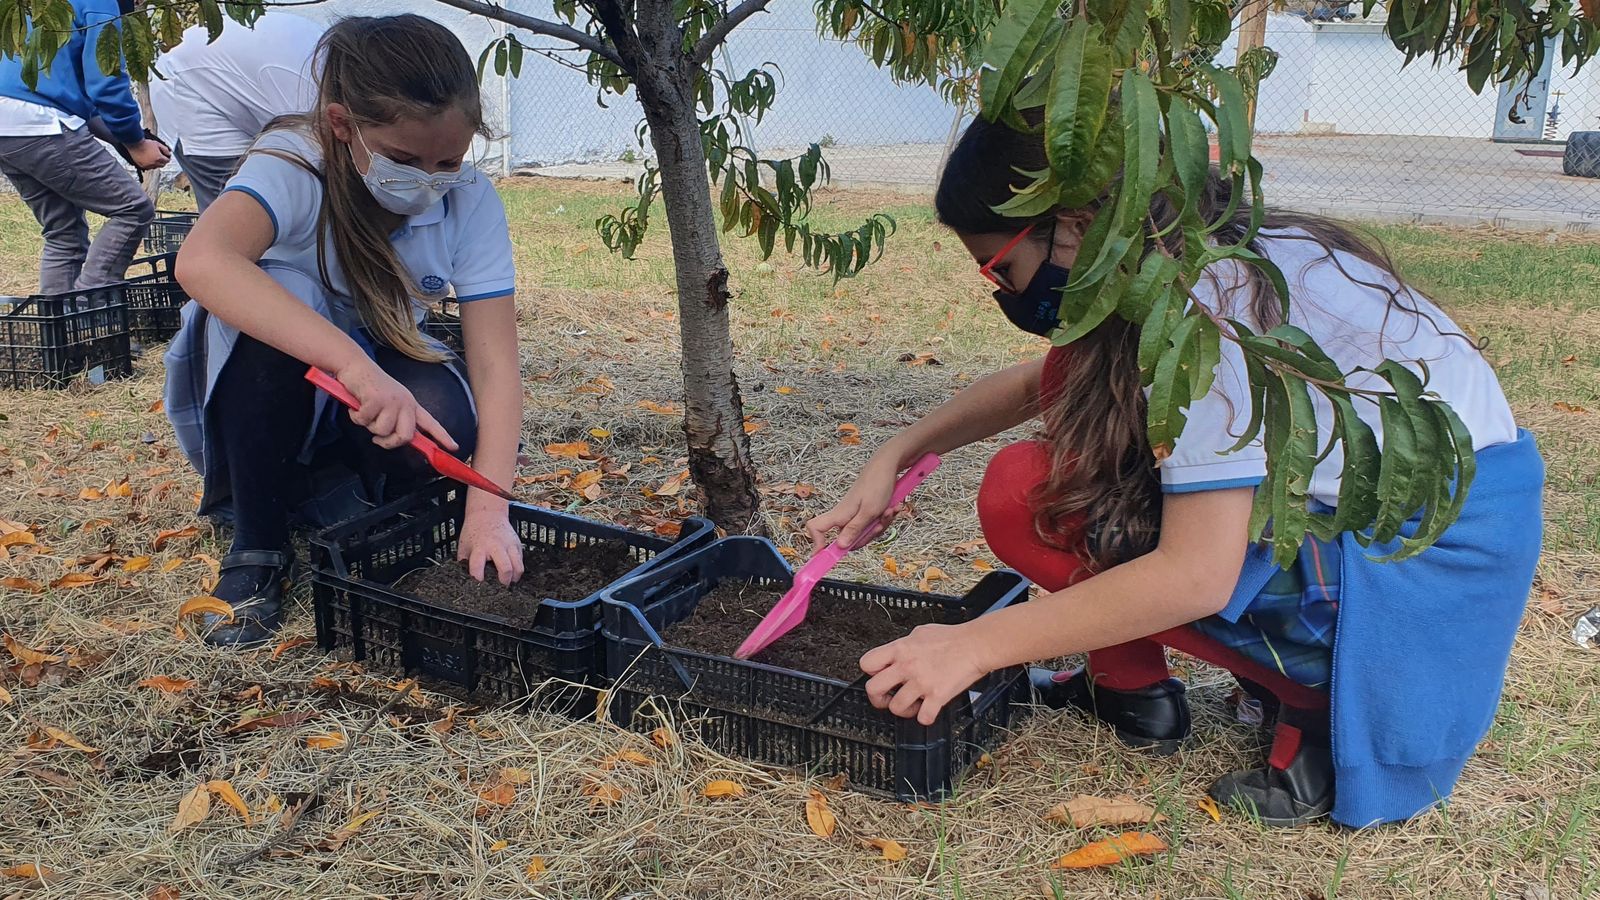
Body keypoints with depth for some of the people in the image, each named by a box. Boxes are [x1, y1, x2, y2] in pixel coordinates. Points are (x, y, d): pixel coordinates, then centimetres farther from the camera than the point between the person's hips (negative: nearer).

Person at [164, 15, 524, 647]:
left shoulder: (470, 203, -18)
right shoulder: (293, 166, -27)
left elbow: (494, 363, -23)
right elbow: (200, 263, -48)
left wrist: (488, 507, -37)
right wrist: (354, 364, -58)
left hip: (379, 386, 2)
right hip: (264, 386, -1)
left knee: (445, 419, -32)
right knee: (277, 292, -35)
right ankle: (257, 549, -19)